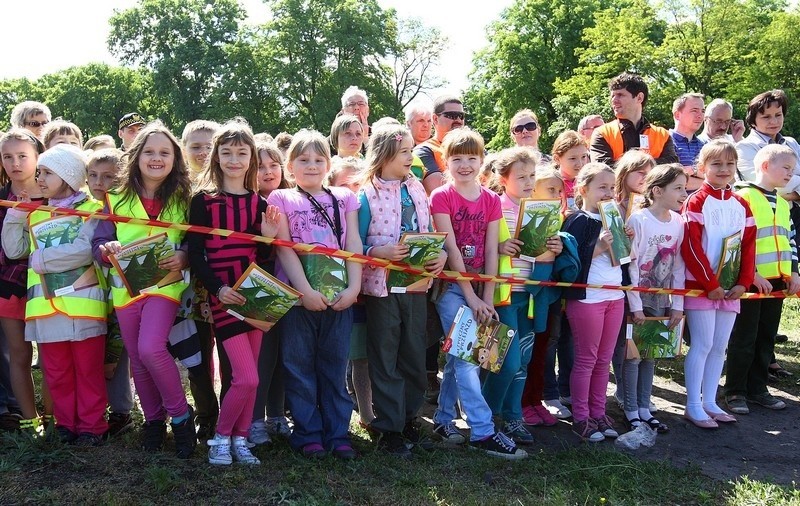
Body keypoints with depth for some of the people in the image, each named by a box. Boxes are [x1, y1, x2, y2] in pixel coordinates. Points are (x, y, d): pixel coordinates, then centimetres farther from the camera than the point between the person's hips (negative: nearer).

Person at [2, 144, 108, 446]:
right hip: (45, 305, 5)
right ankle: (66, 424, 24)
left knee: (88, 370, 5)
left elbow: (88, 250, -19)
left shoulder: (92, 210, -3)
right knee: (56, 372, 12)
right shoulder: (35, 214, 16)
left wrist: (42, 259, -13)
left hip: (83, 303, -5)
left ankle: (91, 427, 15)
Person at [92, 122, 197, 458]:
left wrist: (184, 258, -18)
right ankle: (153, 419, 28)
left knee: (150, 348, -22)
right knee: (137, 359, 9)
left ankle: (180, 414, -3)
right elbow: (97, 244, 4)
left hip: (165, 283, -3)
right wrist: (106, 250, -18)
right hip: (126, 286, 3)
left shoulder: (183, 201, 3)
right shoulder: (116, 200, 5)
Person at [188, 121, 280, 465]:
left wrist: (268, 237, -10)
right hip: (222, 296, -4)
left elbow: (263, 256, 10)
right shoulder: (203, 200, -3)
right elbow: (195, 254, -5)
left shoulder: (259, 202, 8)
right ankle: (220, 436, 10)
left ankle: (240, 438, 21)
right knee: (246, 378, -10)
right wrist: (217, 288, -17)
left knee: (248, 376, 8)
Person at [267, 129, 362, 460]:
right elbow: (284, 247, -5)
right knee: (299, 365, 4)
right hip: (296, 293, -2)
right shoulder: (281, 199, 5)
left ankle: (337, 433, 14)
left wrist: (354, 287, -8)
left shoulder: (344, 198, 12)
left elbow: (354, 244, 5)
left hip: (338, 295, 2)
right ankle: (308, 434, 13)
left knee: (335, 365, 7)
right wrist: (305, 290, -15)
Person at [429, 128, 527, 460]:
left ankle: (444, 420, 23)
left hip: (478, 287, 5)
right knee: (466, 356, -10)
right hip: (450, 285, -5)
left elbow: (491, 253, 2)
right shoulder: (441, 197, -6)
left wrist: (488, 299, -6)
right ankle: (482, 431, -8)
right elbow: (451, 248, -12)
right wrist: (471, 297, -15)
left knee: (459, 356, 11)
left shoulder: (491, 201, 7)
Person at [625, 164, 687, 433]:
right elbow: (630, 265, -14)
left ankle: (644, 408, 23)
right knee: (633, 355, 3)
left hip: (662, 300, 5)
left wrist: (677, 305, 2)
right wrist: (635, 305, -14)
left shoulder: (678, 222, 1)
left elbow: (678, 266, 5)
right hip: (638, 298, -5)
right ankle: (631, 411, 14)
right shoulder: (639, 220, -14)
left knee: (650, 355, 13)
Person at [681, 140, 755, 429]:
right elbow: (690, 246, -15)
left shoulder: (741, 205, 11)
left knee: (720, 346, 9)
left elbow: (749, 246, 10)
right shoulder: (697, 202, -8)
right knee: (703, 345, -4)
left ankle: (709, 402, 18)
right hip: (700, 286, -6)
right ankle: (693, 406, 4)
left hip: (730, 288, 6)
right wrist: (710, 283, -15)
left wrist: (743, 282, -2)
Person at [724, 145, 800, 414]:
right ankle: (735, 391, 9)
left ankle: (757, 388, 23)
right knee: (744, 339, -1)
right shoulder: (744, 197, -9)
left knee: (766, 338, 12)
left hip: (777, 280, 7)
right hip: (750, 280, -7)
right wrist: (752, 274, -17)